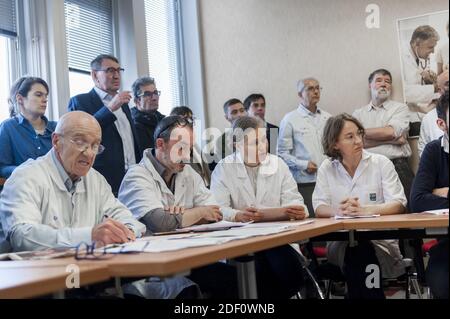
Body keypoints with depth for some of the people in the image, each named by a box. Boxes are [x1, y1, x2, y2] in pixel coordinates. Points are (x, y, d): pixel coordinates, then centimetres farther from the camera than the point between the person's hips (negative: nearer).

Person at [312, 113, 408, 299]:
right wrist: (340, 211, -24)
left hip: (380, 240, -1)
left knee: (359, 251, -34)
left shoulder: (381, 163, 4)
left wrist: (364, 210, -24)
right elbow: (319, 208, 0)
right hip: (340, 242, 1)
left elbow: (398, 204, -6)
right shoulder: (326, 168, 8)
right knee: (353, 250, -33)